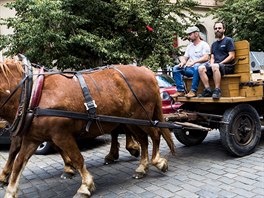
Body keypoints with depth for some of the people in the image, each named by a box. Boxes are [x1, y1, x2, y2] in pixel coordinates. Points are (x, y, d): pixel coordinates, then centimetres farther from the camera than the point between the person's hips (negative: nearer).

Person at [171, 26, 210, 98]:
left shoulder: (204, 44, 0)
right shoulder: (189, 46, 21)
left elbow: (206, 58, -15)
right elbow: (185, 57, 18)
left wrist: (194, 62, -29)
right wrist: (183, 62, -7)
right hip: (191, 68, 7)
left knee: (196, 67, -41)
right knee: (175, 68, -13)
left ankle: (193, 91, -36)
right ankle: (180, 90, -19)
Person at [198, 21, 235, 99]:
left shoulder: (228, 40, 5)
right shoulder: (214, 44, 25)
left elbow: (231, 56, -4)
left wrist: (220, 63, -12)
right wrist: (211, 64, -3)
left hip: (227, 66, -6)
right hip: (216, 66, 6)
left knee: (215, 66, -39)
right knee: (201, 68, -21)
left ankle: (217, 90, -35)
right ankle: (208, 90, -24)